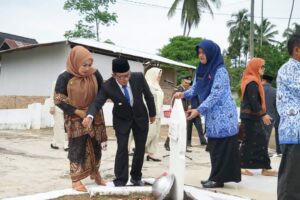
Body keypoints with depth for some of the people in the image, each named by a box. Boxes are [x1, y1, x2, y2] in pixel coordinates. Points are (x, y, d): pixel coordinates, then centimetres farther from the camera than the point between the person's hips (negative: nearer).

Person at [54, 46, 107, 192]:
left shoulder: (95, 74, -7)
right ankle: (76, 180, 14)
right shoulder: (65, 77, -15)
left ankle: (95, 173, 32)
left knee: (96, 146, 13)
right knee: (77, 148, 1)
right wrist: (78, 112, -15)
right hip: (75, 119, -4)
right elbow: (58, 100, -12)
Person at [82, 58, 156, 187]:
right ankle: (120, 181, 4)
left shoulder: (139, 77, -23)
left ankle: (136, 177, 24)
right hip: (122, 120, -2)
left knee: (140, 148, 8)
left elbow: (148, 96, -8)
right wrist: (90, 116, -53)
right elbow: (97, 102, -31)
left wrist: (152, 113, 3)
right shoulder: (108, 86, -26)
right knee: (122, 149, -7)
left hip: (140, 117, 2)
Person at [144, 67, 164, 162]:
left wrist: (158, 114, 15)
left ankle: (151, 153, 9)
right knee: (151, 133, -10)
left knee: (156, 134, 6)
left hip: (157, 114, 9)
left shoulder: (156, 86, 17)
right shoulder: (148, 85, -10)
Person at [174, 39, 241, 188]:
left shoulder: (220, 71, -16)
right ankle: (216, 177, 17)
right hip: (212, 115, 8)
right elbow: (196, 89, 11)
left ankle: (218, 179, 2)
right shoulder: (202, 70, 8)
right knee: (214, 147, 10)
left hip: (223, 115, -8)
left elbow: (215, 95, -21)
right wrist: (183, 94, -9)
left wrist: (199, 110, -26)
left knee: (222, 147, -3)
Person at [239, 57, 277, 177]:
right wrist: (263, 114, -20)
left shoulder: (252, 81, 16)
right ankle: (241, 167, 5)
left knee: (261, 141, 9)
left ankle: (265, 168, 12)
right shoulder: (252, 82, -16)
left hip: (252, 116, 10)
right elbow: (253, 101, -22)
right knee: (250, 142, -3)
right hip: (251, 117, -10)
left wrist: (263, 114, 19)